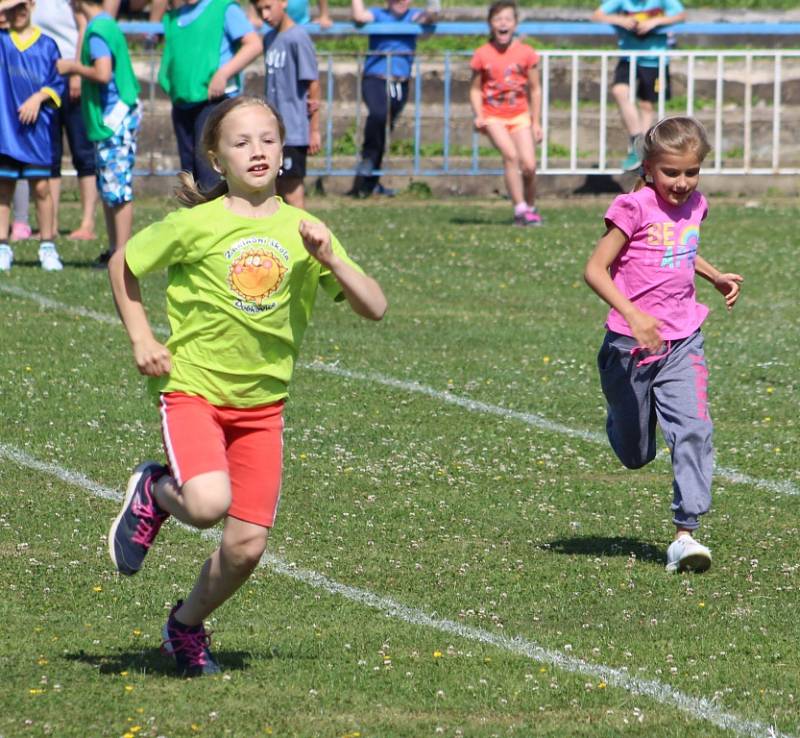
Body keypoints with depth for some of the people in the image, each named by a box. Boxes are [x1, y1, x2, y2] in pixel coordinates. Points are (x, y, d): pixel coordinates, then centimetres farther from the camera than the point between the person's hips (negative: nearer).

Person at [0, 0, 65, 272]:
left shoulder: (46, 45, 4)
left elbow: (58, 84, 4)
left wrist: (38, 99, -12)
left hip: (36, 126, -1)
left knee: (41, 186, -2)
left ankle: (47, 247, 7)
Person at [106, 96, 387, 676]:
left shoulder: (303, 230, 1)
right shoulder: (197, 225, -8)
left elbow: (375, 308, -1)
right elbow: (122, 264, 7)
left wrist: (329, 259, -16)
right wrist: (142, 338, -2)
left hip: (263, 401, 4)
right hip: (193, 388, -4)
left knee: (247, 545, 0)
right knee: (209, 504, -30)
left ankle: (188, 626, 28)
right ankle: (155, 492, 6)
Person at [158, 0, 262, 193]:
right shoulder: (174, 17, 17)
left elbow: (254, 44, -12)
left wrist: (223, 74, -19)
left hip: (214, 99, -7)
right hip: (182, 103, 7)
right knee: (190, 171, 9)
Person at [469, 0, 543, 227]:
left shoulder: (526, 53, -1)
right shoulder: (482, 55, -3)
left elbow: (535, 89, 6)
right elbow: (475, 89, 4)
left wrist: (536, 122, 5)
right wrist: (479, 116, -11)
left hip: (520, 115, 1)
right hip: (493, 116, -1)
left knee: (529, 165, -9)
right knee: (511, 155, -24)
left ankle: (531, 208, 17)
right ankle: (520, 209, -21)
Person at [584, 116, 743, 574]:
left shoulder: (694, 205, 6)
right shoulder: (635, 208, -13)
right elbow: (595, 269, -18)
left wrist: (715, 276, 15)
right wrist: (633, 316, -30)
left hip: (683, 343, 4)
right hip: (632, 343, -4)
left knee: (694, 431, -17)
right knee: (636, 456, 10)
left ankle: (686, 534, -16)